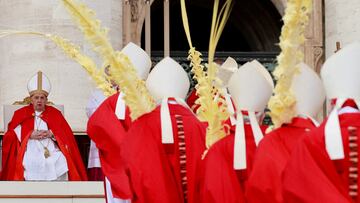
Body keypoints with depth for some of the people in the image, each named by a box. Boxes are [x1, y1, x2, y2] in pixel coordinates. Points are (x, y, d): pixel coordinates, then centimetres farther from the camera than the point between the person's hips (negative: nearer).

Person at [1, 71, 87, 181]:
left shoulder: (55, 113, 18)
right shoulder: (21, 114, 16)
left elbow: (67, 135, 11)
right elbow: (12, 135, 7)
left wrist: (52, 134, -6)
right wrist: (29, 135, -7)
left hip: (53, 152, 1)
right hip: (30, 152, -1)